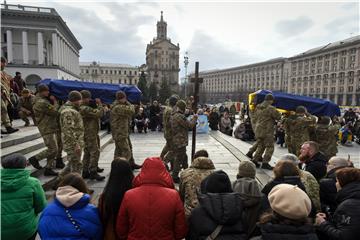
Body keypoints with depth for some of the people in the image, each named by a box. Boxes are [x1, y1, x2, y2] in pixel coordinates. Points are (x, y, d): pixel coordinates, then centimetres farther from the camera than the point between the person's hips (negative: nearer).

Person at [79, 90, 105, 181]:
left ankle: (85, 171, 21)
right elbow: (98, 113, -24)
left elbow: (95, 114, 19)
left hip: (90, 133, 11)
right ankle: (93, 172, -4)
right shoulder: (84, 108, -19)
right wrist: (99, 104, -9)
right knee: (95, 152, -8)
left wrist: (95, 105, 6)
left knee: (87, 153, 14)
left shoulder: (86, 107, 15)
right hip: (89, 133, -11)